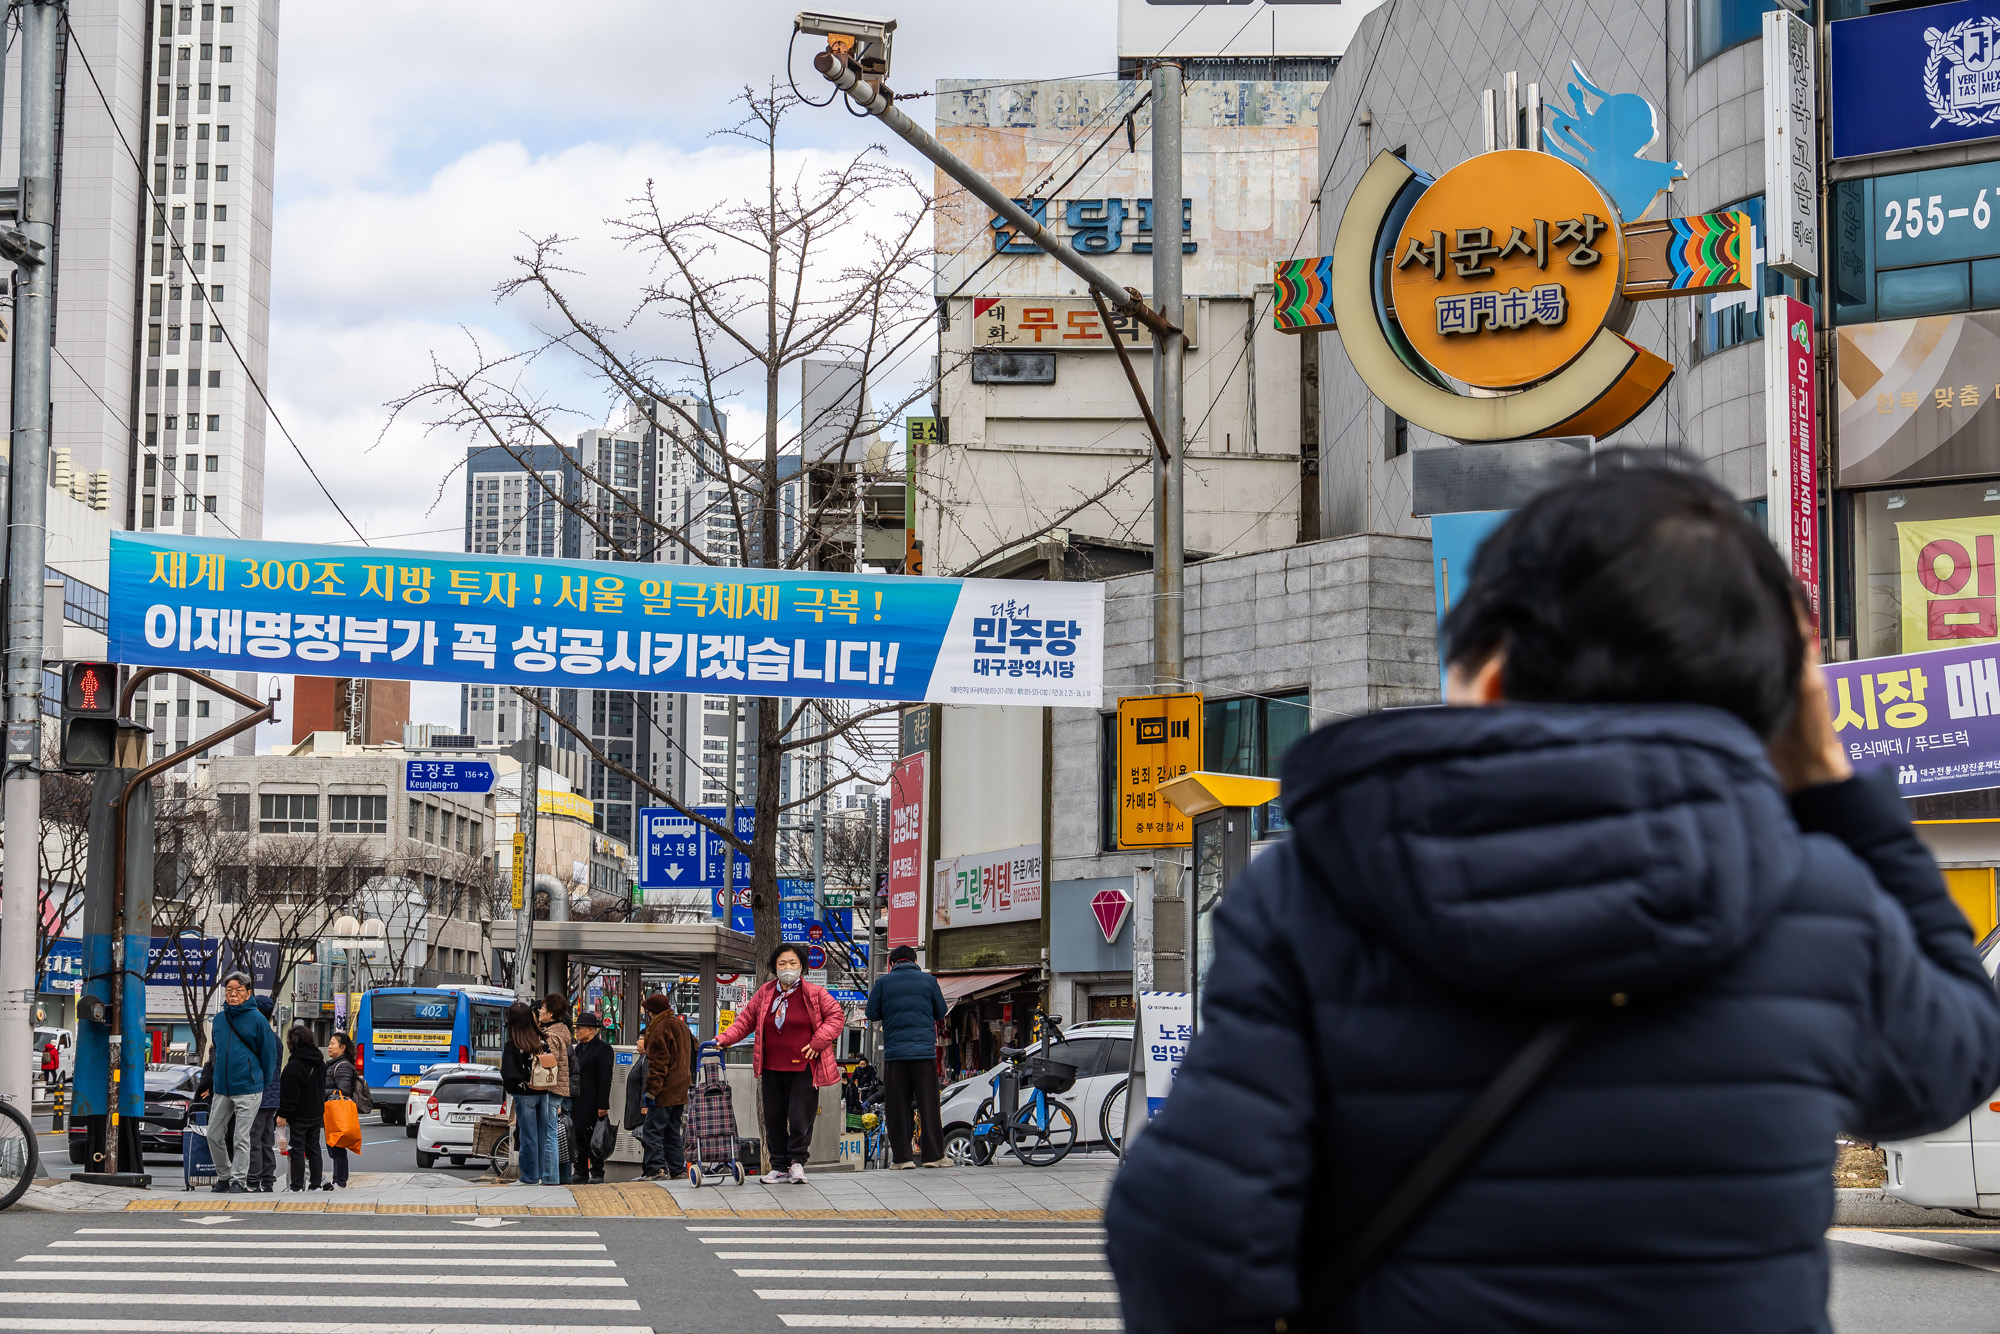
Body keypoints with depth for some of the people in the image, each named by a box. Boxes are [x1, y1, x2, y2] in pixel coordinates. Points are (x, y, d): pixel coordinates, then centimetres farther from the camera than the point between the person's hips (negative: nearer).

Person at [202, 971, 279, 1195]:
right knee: (214, 1135, 7)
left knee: (241, 1138, -2)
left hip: (248, 1090, -5)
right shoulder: (219, 1019, 9)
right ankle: (223, 1175, 22)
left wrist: (262, 1083, 3)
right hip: (221, 1089, 5)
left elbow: (269, 1054, -1)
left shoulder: (256, 1019, -6)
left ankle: (238, 1180, 5)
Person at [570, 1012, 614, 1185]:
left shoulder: (602, 1049, -8)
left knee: (593, 1139, -3)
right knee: (578, 1138, 9)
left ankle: (597, 1174, 3)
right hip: (576, 1102, 8)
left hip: (592, 1104, -8)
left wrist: (603, 1105, -17)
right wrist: (568, 1100, 15)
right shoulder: (578, 1049, 16)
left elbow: (605, 1078, -12)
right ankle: (581, 1172, 15)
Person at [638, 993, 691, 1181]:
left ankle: (656, 1169, -15)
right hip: (681, 1090, 9)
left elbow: (658, 1064, -17)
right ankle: (677, 1167, 14)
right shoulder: (681, 1025, 17)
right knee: (672, 1130, 15)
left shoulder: (660, 1029, -12)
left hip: (665, 1092, -9)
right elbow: (688, 1057, 25)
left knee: (652, 1130, -8)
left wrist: (651, 1092, -17)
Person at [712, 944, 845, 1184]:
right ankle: (779, 1166, 16)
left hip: (803, 1067, -4)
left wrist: (818, 1042, -8)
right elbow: (746, 1020, 13)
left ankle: (797, 1162, 10)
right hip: (772, 1068, 4)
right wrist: (724, 1038, 2)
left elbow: (836, 1016, 0)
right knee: (773, 1119, 6)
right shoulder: (764, 994, 8)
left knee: (800, 1117, -6)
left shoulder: (814, 994, -2)